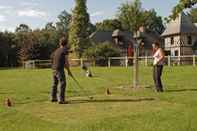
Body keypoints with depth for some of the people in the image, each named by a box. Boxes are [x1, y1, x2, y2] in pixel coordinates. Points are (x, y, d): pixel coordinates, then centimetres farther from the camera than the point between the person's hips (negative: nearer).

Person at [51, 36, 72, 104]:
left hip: (54, 69, 8)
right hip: (60, 69, -8)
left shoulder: (56, 50, 15)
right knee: (63, 84, -5)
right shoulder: (65, 50, -5)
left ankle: (53, 98, 31)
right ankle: (61, 99, -9)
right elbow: (66, 62, -8)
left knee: (55, 83, 19)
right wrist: (69, 71, 2)